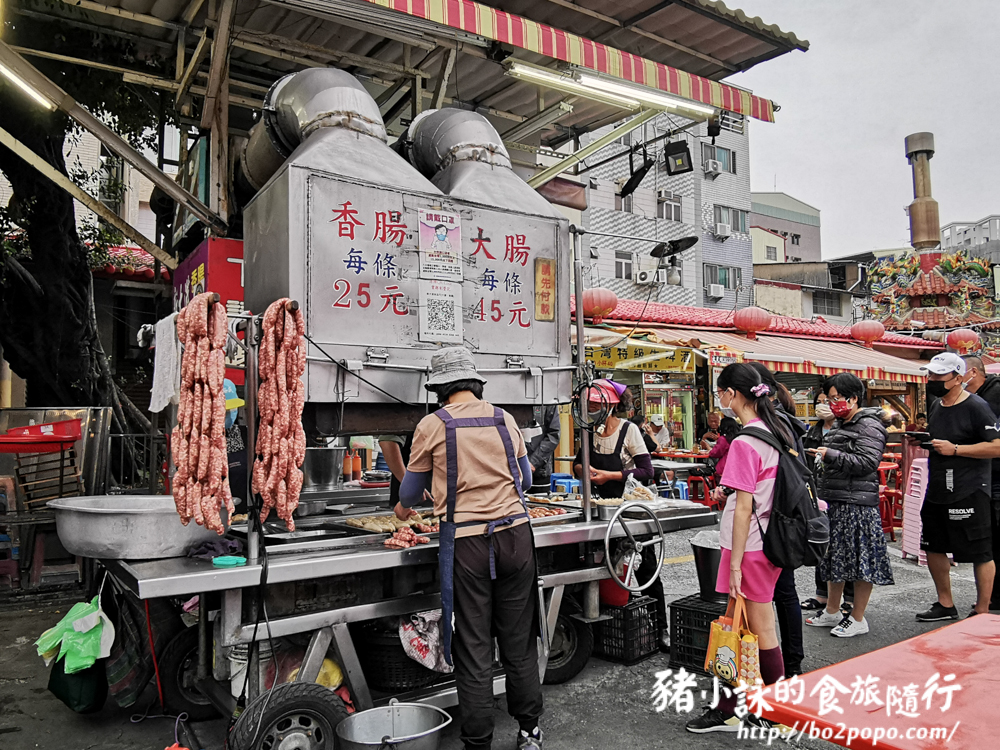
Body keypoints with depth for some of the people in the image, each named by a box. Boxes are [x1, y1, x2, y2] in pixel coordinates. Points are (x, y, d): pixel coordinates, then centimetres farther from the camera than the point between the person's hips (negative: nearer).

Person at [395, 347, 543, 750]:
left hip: (466, 541, -3)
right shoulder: (505, 419, 8)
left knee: (473, 646, 6)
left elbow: (411, 490, 12)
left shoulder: (433, 425, 0)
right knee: (518, 641, 14)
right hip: (515, 533, 3)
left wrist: (402, 508, 35)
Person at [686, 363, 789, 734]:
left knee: (761, 632, 6)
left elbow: (744, 509, -19)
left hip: (750, 546, -9)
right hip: (771, 539, 9)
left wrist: (735, 564, -15)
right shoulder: (777, 429, 6)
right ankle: (728, 709, 23)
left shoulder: (744, 443, -20)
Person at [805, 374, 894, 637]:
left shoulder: (869, 425, -11)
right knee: (834, 557, 16)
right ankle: (832, 612, 28)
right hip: (834, 501, 10)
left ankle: (857, 618, 11)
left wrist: (830, 455, -23)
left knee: (859, 559, 0)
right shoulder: (841, 424, 18)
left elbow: (867, 462, -21)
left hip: (857, 503, -10)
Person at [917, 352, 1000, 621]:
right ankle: (945, 605, 29)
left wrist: (954, 449, -21)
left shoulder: (975, 406, -13)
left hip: (969, 493, -9)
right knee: (933, 547, 15)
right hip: (937, 491, 9)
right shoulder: (936, 406, 12)